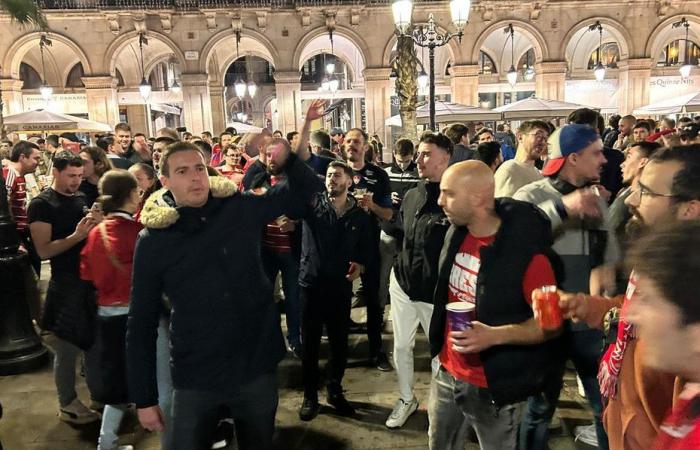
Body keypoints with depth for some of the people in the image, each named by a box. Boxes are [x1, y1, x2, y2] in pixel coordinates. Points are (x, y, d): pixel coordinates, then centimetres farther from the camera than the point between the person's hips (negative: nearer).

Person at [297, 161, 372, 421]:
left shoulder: (360, 216, 3)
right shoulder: (313, 203, -2)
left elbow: (365, 248, 14)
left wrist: (360, 265, -3)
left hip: (341, 286, 2)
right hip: (311, 283, -1)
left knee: (339, 342, 11)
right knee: (310, 343, 9)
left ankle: (335, 390, 32)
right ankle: (310, 396, 25)